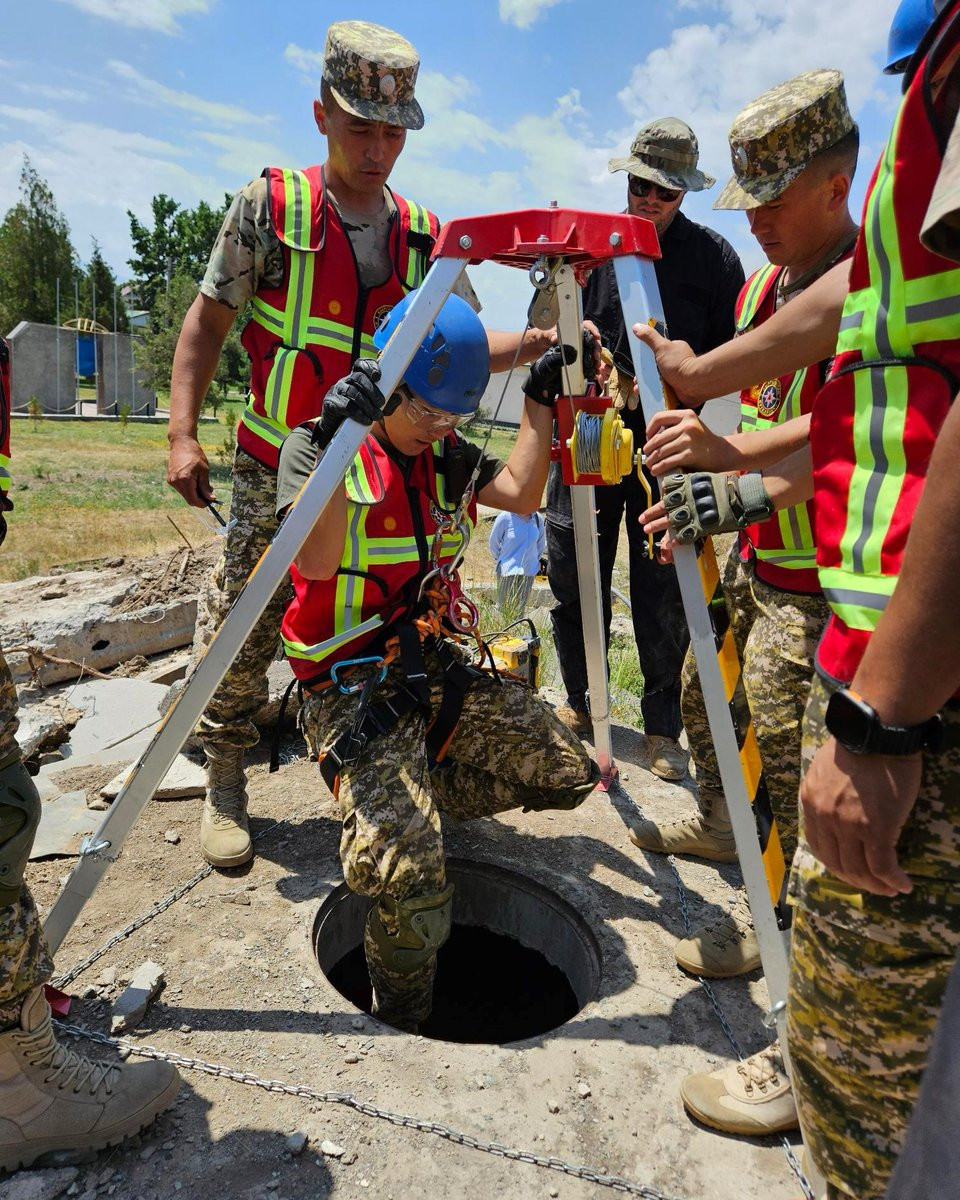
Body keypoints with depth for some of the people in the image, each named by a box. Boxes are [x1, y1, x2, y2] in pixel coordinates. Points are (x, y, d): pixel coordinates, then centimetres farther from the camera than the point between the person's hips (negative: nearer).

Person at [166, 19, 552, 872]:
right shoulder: (270, 205, -2)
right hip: (276, 476, -2)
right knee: (240, 635, 0)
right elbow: (209, 321, 0)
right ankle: (226, 788, 21)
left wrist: (540, 342, -12)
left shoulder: (425, 236, 6)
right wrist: (184, 433, -9)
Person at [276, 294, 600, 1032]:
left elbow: (522, 495, -1)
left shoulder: (445, 456, 10)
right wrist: (334, 445, -36)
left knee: (571, 776, 4)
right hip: (352, 687, -7)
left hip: (434, 668, 7)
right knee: (406, 872, -25)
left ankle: (411, 786, 17)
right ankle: (399, 1026, 7)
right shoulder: (315, 447, -9)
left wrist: (541, 403, -2)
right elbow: (317, 562, -25)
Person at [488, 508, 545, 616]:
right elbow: (494, 542, 1)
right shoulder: (504, 517, -13)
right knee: (505, 610, 0)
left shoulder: (538, 518, -1)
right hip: (507, 571, -3)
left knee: (520, 610, 10)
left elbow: (541, 543, 16)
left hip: (529, 571, 3)